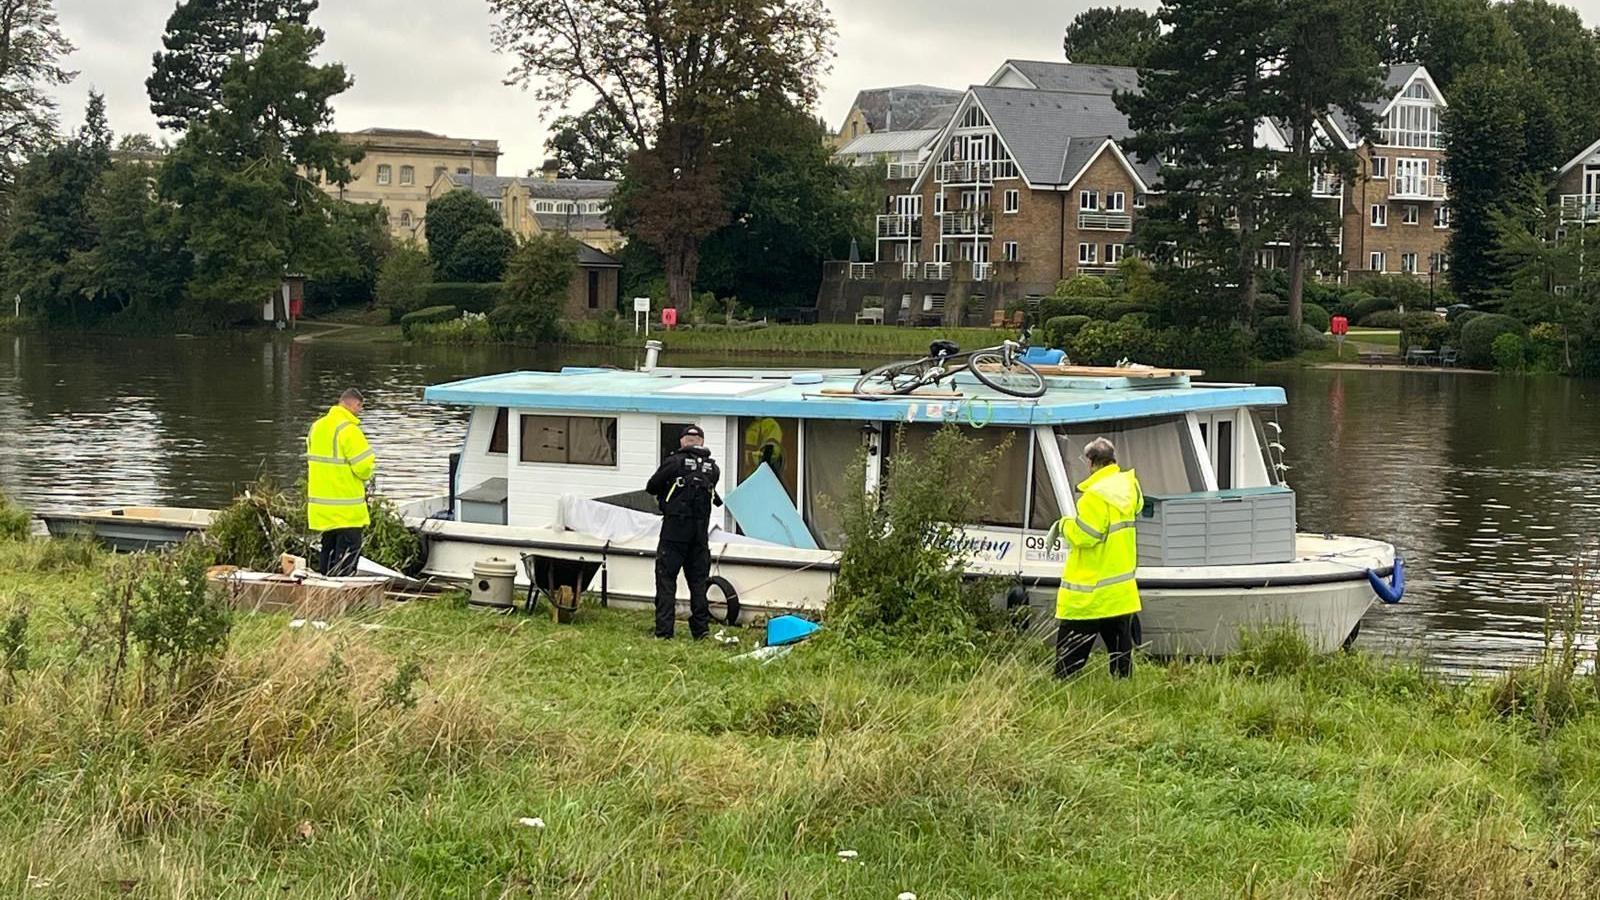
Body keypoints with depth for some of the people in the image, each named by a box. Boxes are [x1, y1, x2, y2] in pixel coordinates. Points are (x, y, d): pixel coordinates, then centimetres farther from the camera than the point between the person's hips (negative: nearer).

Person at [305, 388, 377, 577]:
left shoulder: (317, 426, 9)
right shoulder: (349, 430, -17)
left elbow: (314, 459, 14)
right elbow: (364, 466, -18)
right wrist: (367, 475, 4)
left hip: (321, 502, 8)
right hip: (346, 509, -8)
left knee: (329, 548, 17)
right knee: (348, 549, -4)